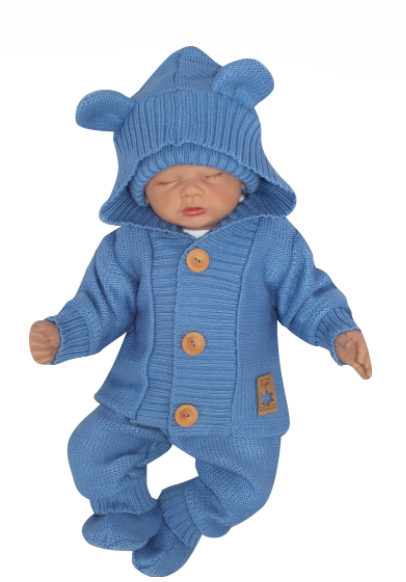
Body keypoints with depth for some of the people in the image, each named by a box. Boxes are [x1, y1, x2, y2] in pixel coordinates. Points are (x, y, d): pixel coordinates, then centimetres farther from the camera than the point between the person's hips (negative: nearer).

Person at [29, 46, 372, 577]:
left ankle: (178, 521, 34)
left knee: (246, 489, 6)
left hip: (237, 412, -1)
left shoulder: (272, 240, -11)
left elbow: (306, 296, -4)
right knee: (90, 453, 3)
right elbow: (102, 305, -3)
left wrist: (339, 332, -20)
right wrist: (60, 335, -19)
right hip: (142, 400, 1)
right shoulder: (129, 246, -8)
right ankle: (130, 516, 33)